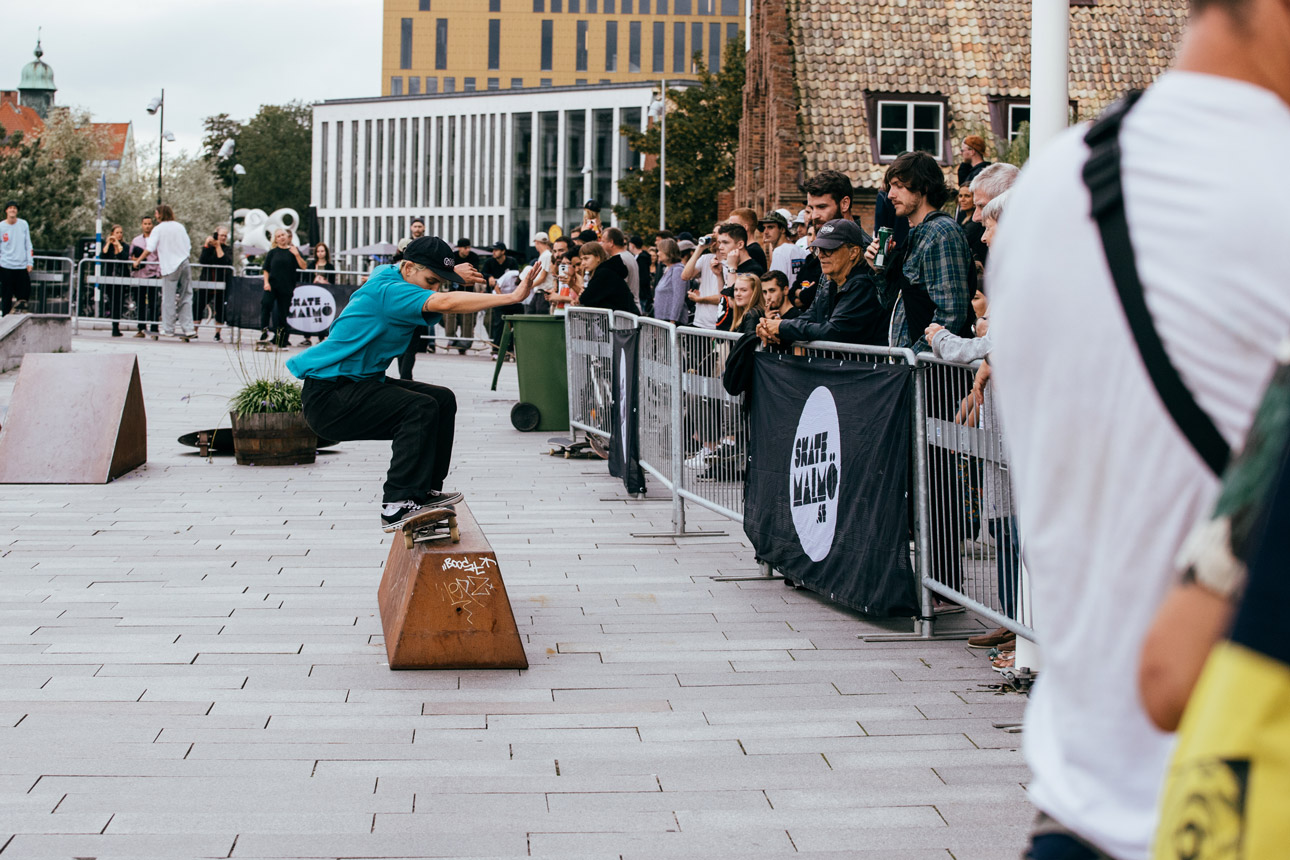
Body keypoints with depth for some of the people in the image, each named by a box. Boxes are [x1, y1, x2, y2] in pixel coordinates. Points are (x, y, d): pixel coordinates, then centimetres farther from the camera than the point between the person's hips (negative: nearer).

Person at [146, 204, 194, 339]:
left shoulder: (158, 229, -3)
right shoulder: (180, 226, 12)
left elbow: (150, 248, -10)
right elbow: (189, 246, 15)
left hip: (170, 267, -4)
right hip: (184, 264, 4)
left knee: (168, 298, 1)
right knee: (186, 297, 5)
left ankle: (168, 329, 3)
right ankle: (188, 328, 0)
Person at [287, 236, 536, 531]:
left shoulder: (389, 273, 6)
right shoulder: (387, 290, -23)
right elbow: (445, 303, -38)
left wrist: (452, 275, 7)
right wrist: (513, 297, -39)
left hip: (362, 383, 11)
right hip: (329, 396, -11)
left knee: (443, 399, 8)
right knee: (420, 408, -26)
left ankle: (424, 490, 9)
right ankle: (396, 506, -25)